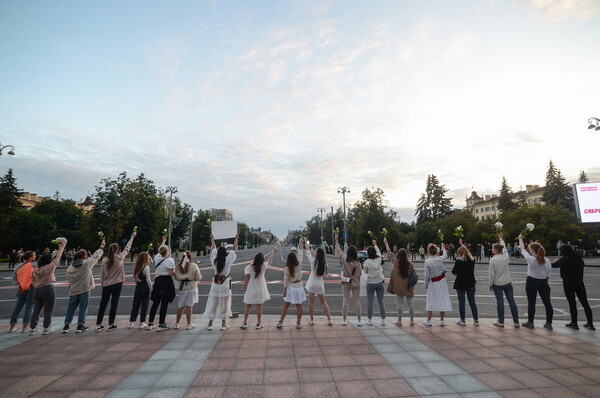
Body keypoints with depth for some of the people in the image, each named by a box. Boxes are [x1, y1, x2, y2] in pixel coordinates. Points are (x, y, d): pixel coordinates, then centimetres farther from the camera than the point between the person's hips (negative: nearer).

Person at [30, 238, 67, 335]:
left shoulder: (35, 271, 8)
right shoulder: (50, 267, -9)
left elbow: (33, 281, 9)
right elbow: (57, 257, -2)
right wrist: (62, 246, 5)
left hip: (38, 290, 6)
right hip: (48, 289, -6)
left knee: (36, 310, 14)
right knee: (48, 310, 3)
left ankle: (33, 328, 20)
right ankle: (46, 328, 7)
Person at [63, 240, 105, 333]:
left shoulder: (70, 268, 6)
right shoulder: (87, 263, -9)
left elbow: (69, 280, 10)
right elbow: (96, 255, 2)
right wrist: (102, 246, 14)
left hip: (73, 290, 5)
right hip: (84, 289, -5)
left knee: (71, 307, 13)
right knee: (83, 307, 3)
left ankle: (66, 325, 15)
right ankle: (80, 325, 6)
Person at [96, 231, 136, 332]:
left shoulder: (104, 260, -4)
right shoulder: (120, 258, -10)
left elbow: (102, 275, 2)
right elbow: (127, 248, 3)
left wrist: (102, 284, 15)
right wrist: (132, 237, 14)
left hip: (106, 285, 3)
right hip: (117, 284, -3)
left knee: (103, 305, 13)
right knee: (114, 305, 6)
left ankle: (98, 325, 17)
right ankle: (111, 325, 12)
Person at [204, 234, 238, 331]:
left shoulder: (214, 260, -6)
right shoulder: (228, 260, -13)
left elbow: (213, 249, 11)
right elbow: (234, 250, -1)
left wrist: (212, 240, 27)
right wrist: (236, 239, 12)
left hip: (215, 282, 3)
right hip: (225, 283, -2)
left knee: (213, 303, 13)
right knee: (224, 303, 8)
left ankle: (210, 323, 20)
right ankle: (224, 324, 15)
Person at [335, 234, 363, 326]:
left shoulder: (344, 259, -10)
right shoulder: (357, 262, -15)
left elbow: (338, 251, 3)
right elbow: (360, 273, -9)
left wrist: (337, 241, 12)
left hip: (345, 283, 1)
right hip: (355, 284, -1)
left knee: (345, 300, 9)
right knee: (357, 301, 10)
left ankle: (344, 320, 14)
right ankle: (359, 320, 16)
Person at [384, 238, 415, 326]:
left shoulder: (395, 262, -9)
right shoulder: (410, 264, -7)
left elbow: (389, 252, 0)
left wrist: (386, 242, 9)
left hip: (399, 287, -1)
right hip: (408, 286, 2)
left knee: (400, 303, 5)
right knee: (410, 303, 12)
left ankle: (399, 321, 11)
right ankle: (412, 321, 20)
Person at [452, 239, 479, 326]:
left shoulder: (458, 261, -15)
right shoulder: (472, 260, 1)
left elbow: (454, 271, -16)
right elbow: (468, 252, 21)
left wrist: (456, 273, 7)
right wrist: (462, 244, 31)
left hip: (460, 284, -5)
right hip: (471, 283, 5)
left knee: (461, 302, 4)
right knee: (472, 302, 14)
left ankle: (462, 321, 10)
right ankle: (476, 320, 20)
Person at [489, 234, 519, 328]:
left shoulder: (492, 260, -17)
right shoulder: (506, 257, -5)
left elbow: (492, 274, -14)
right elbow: (504, 248, 17)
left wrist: (491, 284, -2)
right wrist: (501, 239, 31)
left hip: (497, 284, -4)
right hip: (508, 283, 4)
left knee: (500, 302, 4)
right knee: (511, 301, 11)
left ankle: (501, 322, 14)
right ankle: (516, 322, 19)